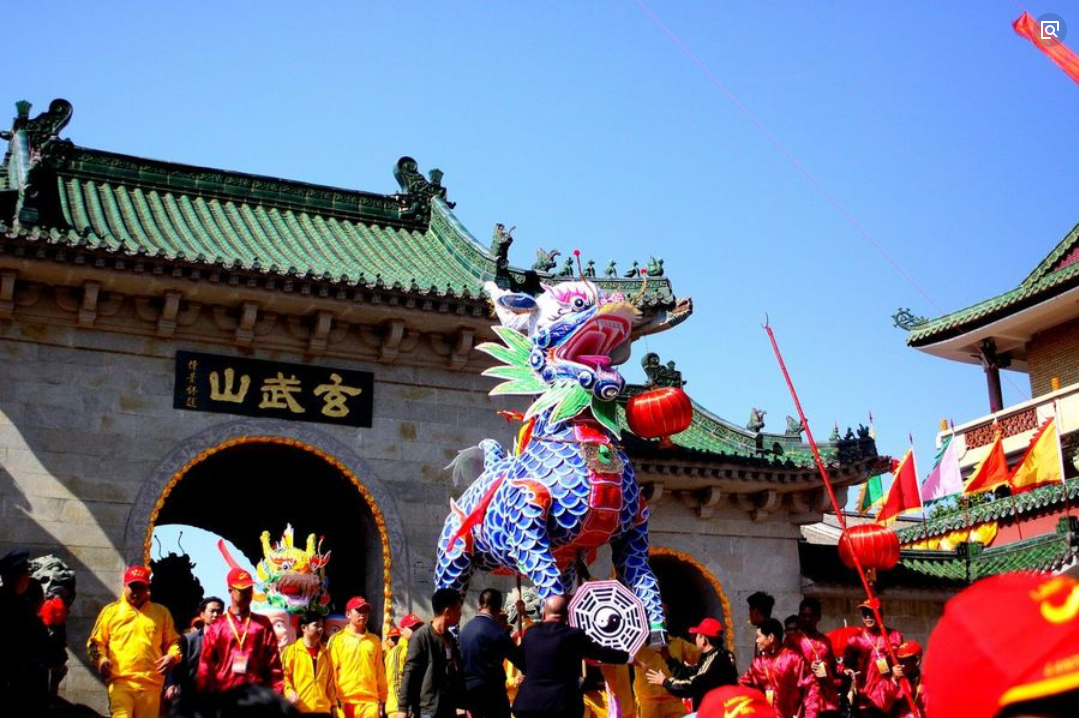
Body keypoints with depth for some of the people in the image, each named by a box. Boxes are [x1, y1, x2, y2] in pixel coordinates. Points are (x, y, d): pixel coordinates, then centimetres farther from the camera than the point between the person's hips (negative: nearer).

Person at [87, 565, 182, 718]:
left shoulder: (161, 612, 14)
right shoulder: (110, 611, 10)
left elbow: (173, 641, 17)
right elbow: (96, 642, 11)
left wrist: (172, 656, -5)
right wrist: (101, 659, -9)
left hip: (151, 684, 2)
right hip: (120, 681, -2)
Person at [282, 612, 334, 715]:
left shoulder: (325, 653, 17)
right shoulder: (291, 650, 2)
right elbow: (283, 675, -3)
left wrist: (333, 705, 14)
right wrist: (289, 692, -20)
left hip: (323, 710, 5)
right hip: (298, 709, -4)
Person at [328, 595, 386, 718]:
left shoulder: (374, 640, 12)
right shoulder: (337, 639, 3)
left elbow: (379, 671, 13)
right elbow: (331, 670, 0)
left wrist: (382, 697, 11)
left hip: (370, 700, 2)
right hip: (345, 701, -2)